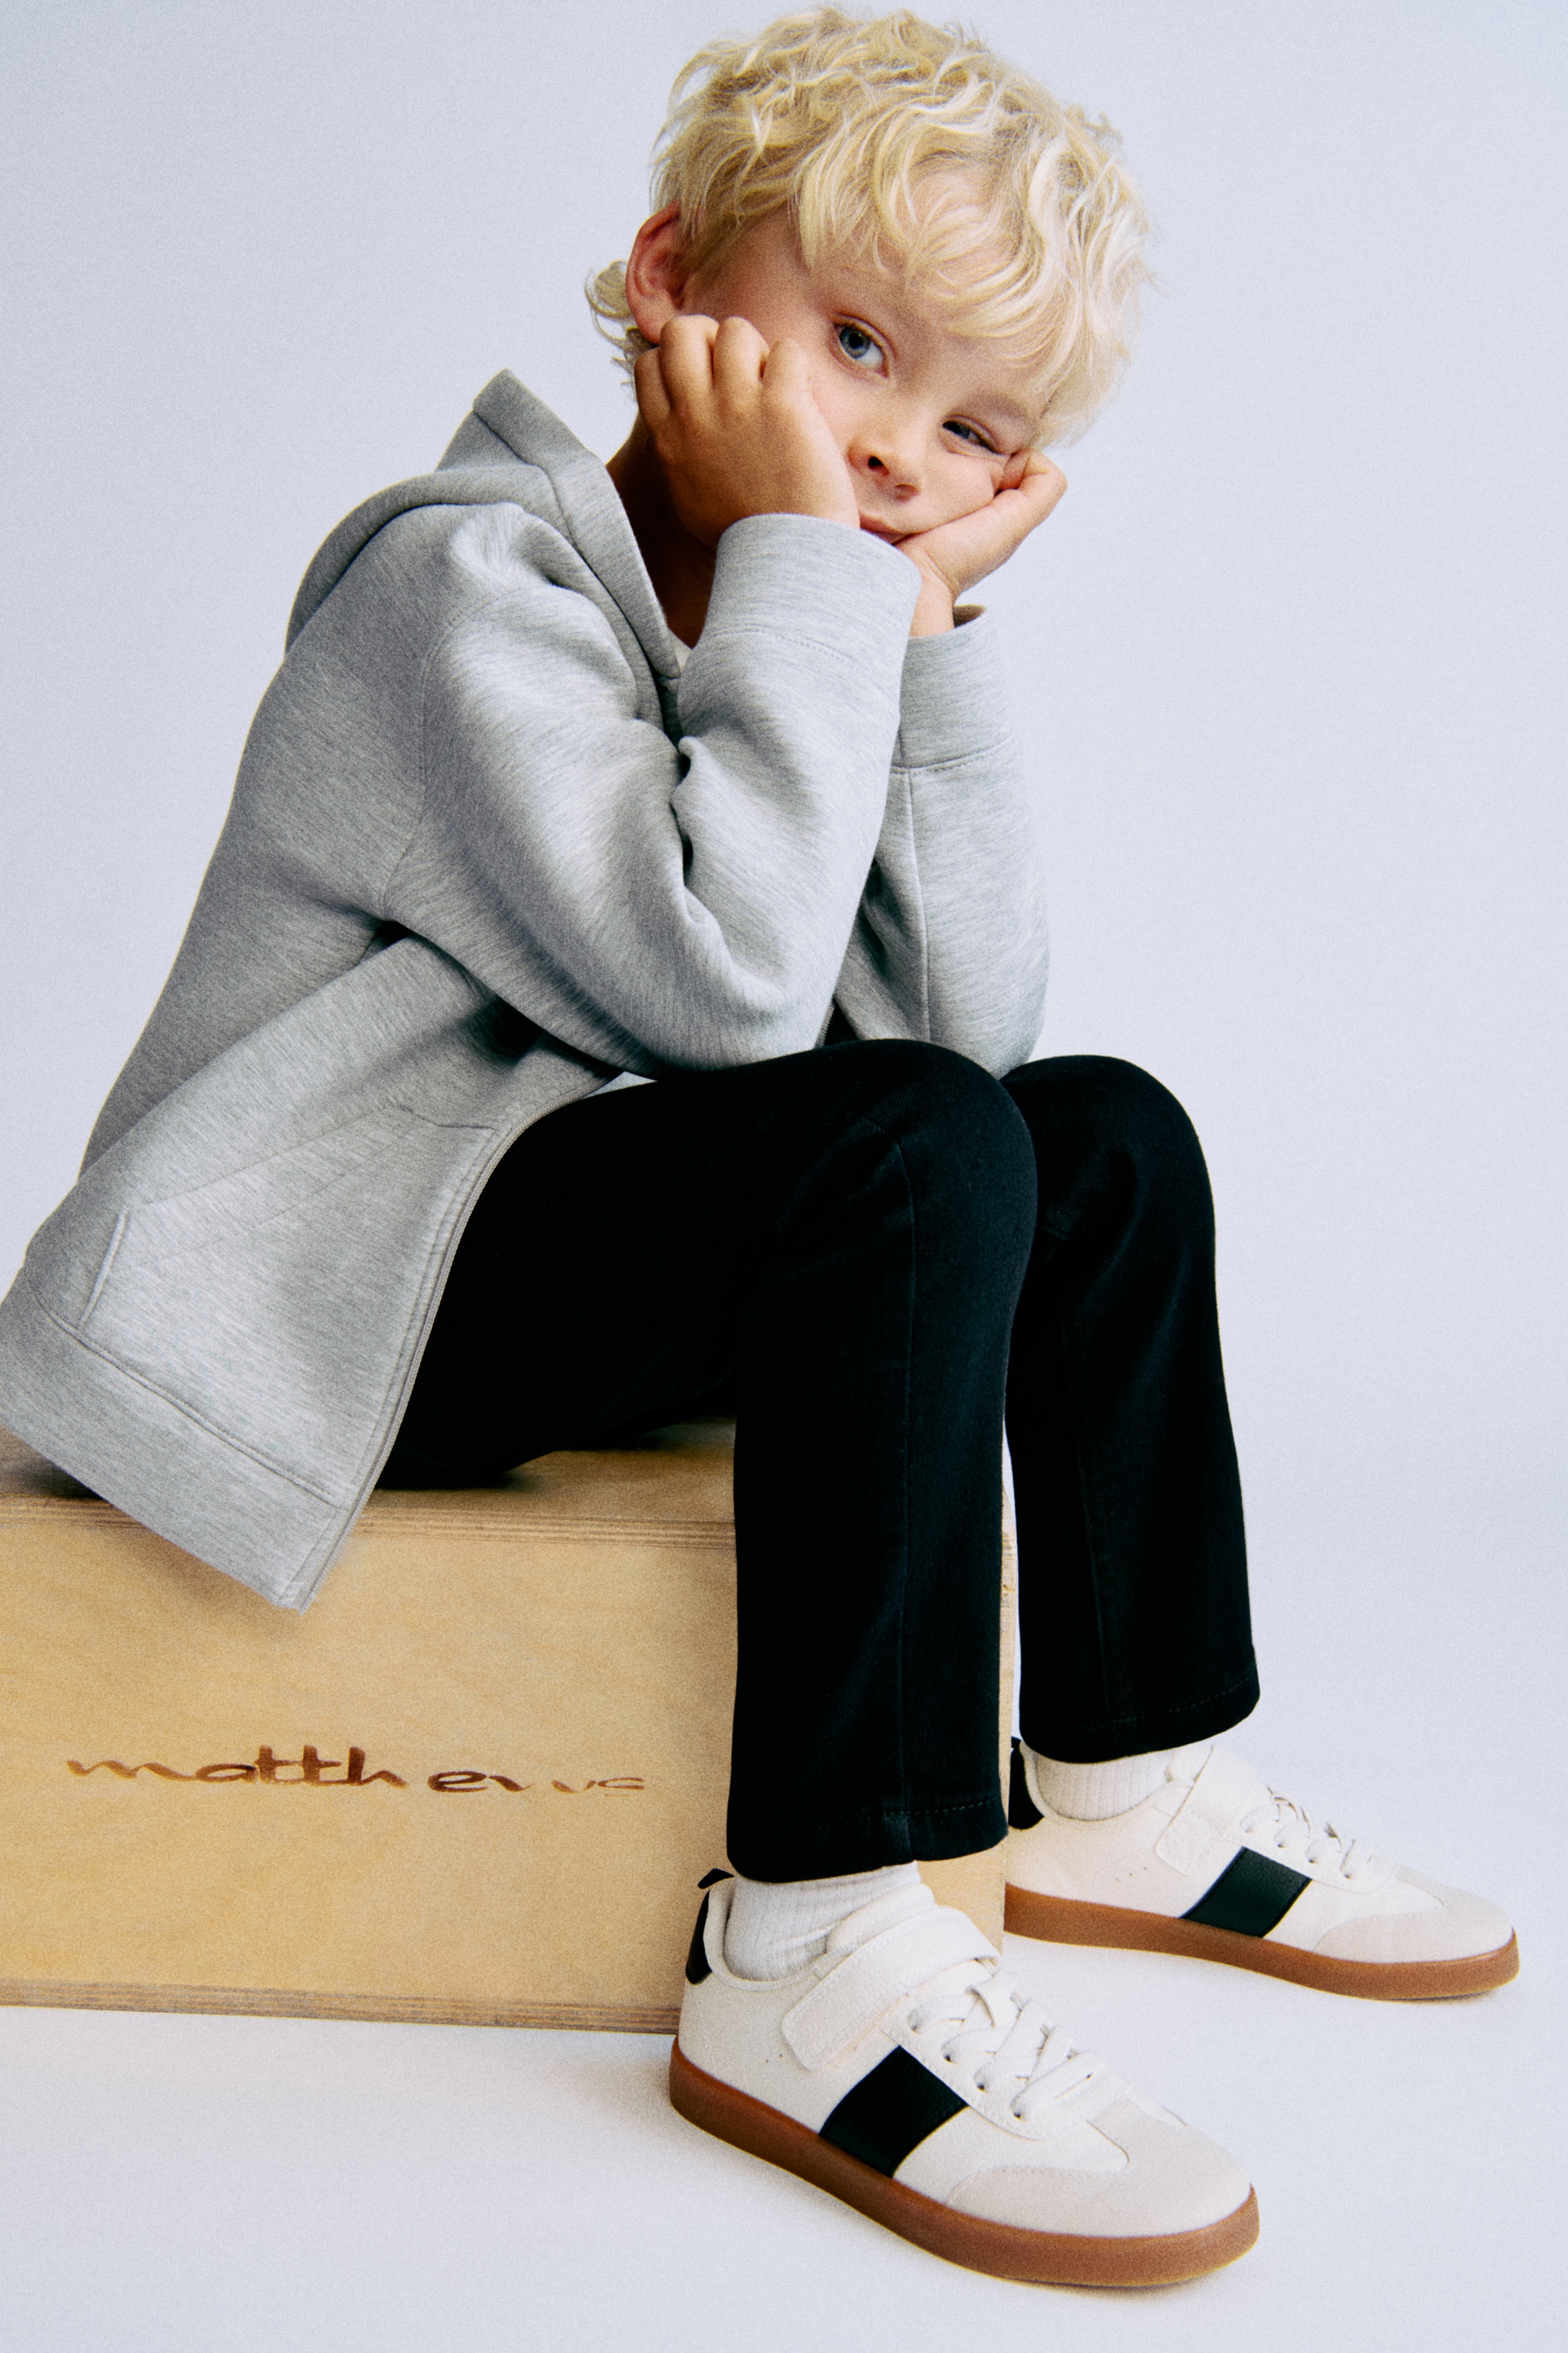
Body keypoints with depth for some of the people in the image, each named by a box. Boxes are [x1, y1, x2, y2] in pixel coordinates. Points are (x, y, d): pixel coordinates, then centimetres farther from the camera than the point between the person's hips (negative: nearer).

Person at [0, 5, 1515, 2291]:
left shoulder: (779, 624, 11)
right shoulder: (471, 582, -16)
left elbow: (973, 1013, -2)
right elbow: (725, 980, -30)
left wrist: (930, 628, -7)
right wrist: (801, 559, -22)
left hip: (560, 1251, 10)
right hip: (324, 1285, -9)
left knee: (1112, 1139, 7)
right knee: (917, 1156, -30)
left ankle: (1125, 1784, 15)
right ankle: (816, 1957, -28)